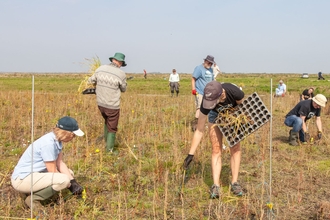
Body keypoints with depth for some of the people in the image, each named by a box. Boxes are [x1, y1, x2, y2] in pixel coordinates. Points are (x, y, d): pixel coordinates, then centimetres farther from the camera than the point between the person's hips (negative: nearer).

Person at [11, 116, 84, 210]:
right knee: (64, 179, -27)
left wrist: (73, 182, -5)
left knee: (68, 173, 15)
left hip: (34, 175, 10)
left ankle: (33, 191, 11)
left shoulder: (57, 139, 3)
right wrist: (70, 185, -8)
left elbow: (60, 163, 5)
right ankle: (33, 199, -9)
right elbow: (52, 171, -19)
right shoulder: (48, 143, -24)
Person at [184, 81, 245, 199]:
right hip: (216, 115, 0)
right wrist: (191, 154, -29)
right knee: (216, 150, -8)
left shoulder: (235, 92, -43)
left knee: (235, 149, -4)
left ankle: (234, 183, 4)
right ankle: (216, 186, -8)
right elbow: (199, 131, -29)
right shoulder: (207, 101, -38)